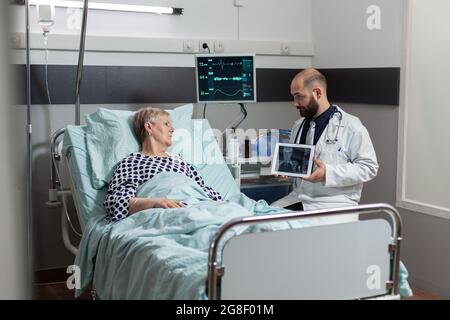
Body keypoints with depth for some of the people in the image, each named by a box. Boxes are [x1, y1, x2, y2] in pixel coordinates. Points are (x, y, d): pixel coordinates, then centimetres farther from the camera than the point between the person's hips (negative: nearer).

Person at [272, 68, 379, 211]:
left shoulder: (351, 126, -5)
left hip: (335, 201, -5)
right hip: (298, 198, 6)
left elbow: (368, 167, -9)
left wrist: (328, 174, -20)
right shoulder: (299, 125, 15)